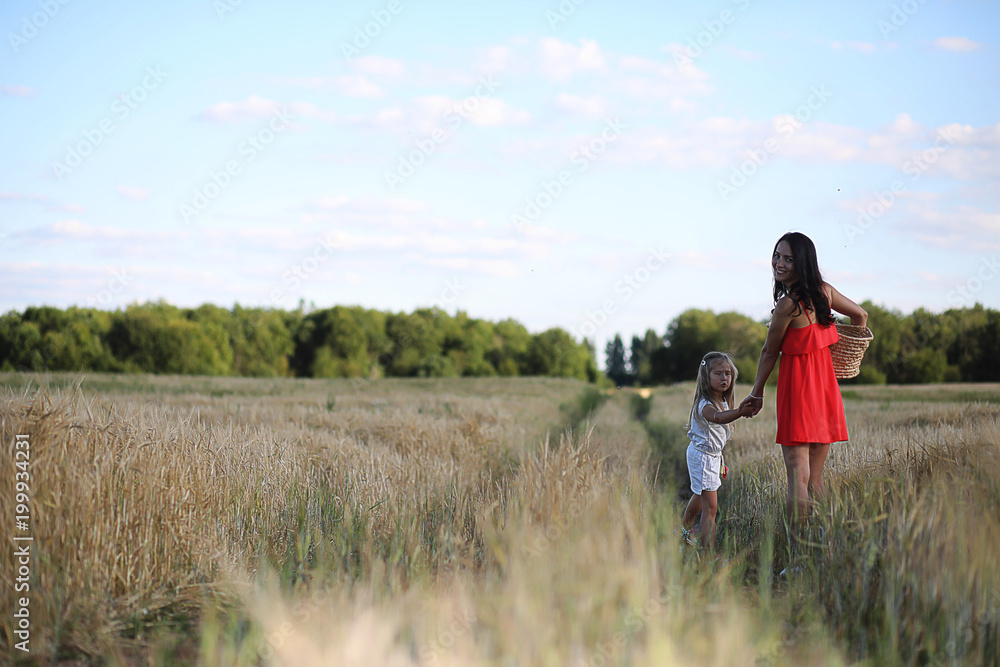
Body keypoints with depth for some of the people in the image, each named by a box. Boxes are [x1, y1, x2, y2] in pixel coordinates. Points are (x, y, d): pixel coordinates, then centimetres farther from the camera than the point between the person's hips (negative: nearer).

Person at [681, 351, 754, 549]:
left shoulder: (723, 402, 3)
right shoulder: (704, 405, -27)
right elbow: (717, 417, -49)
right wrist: (739, 412, -68)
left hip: (714, 456, 10)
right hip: (702, 456, -10)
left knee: (700, 496, 30)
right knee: (710, 507, -15)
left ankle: (685, 527, 53)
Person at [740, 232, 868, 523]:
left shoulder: (788, 305, -17)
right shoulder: (824, 290, 4)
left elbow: (769, 353, -6)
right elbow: (861, 316, 19)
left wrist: (756, 393, 7)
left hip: (798, 388, -8)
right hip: (826, 388, 8)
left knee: (797, 476, -8)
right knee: (815, 477, 13)